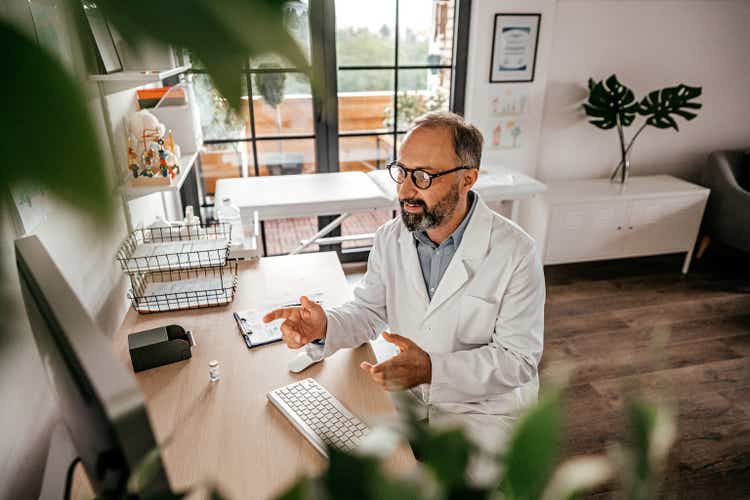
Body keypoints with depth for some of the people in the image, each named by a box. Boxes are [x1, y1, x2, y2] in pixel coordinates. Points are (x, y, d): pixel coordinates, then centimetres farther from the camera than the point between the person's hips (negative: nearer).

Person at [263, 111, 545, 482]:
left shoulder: (516, 253, -19)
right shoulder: (390, 238, -5)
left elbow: (518, 359, -18)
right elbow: (369, 310, 4)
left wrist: (433, 369, -33)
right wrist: (325, 326, -18)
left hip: (483, 407, -3)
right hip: (404, 394, 4)